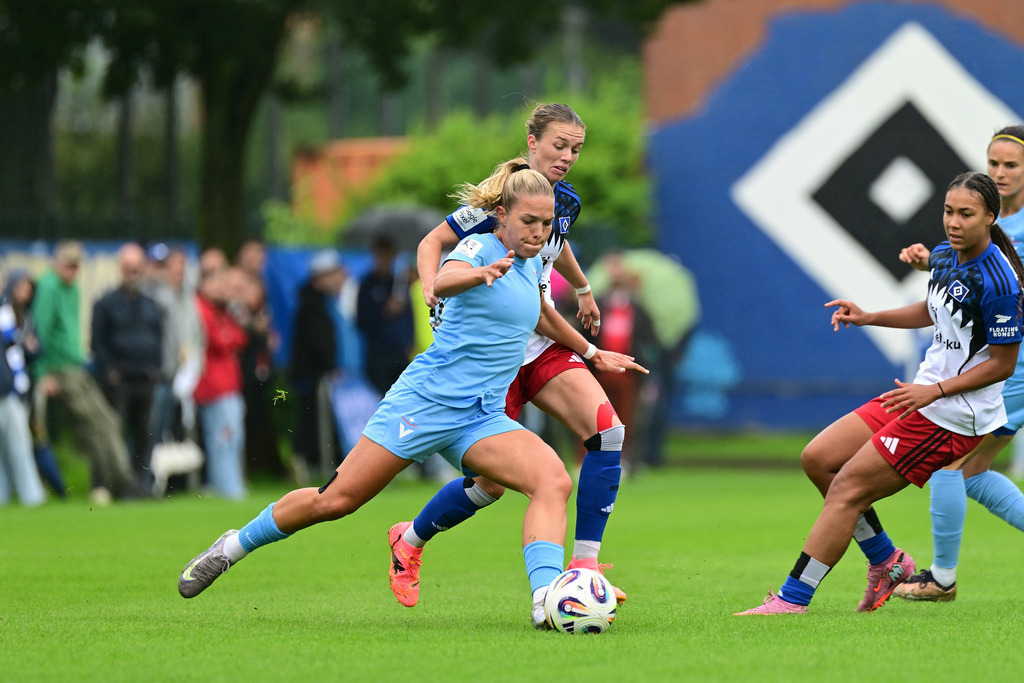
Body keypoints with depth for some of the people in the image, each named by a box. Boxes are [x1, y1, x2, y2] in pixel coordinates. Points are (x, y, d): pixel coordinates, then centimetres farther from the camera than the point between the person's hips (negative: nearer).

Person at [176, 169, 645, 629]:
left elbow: (542, 317, 37)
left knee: (553, 480, -22)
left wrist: (593, 354, 43)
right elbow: (444, 281, -34)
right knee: (337, 500, -6)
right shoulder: (480, 247, -9)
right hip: (427, 397, -6)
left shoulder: (530, 264, 14)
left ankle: (545, 601, -34)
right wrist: (482, 273, -55)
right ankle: (233, 546, 16)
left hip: (482, 417, 6)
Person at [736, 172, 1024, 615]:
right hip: (923, 395, 9)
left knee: (848, 488, -12)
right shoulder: (944, 256, 6)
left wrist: (934, 391, -22)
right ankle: (886, 561, 18)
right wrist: (868, 317, 14)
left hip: (953, 417, -9)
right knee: (819, 459, 7)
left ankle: (793, 599, -8)